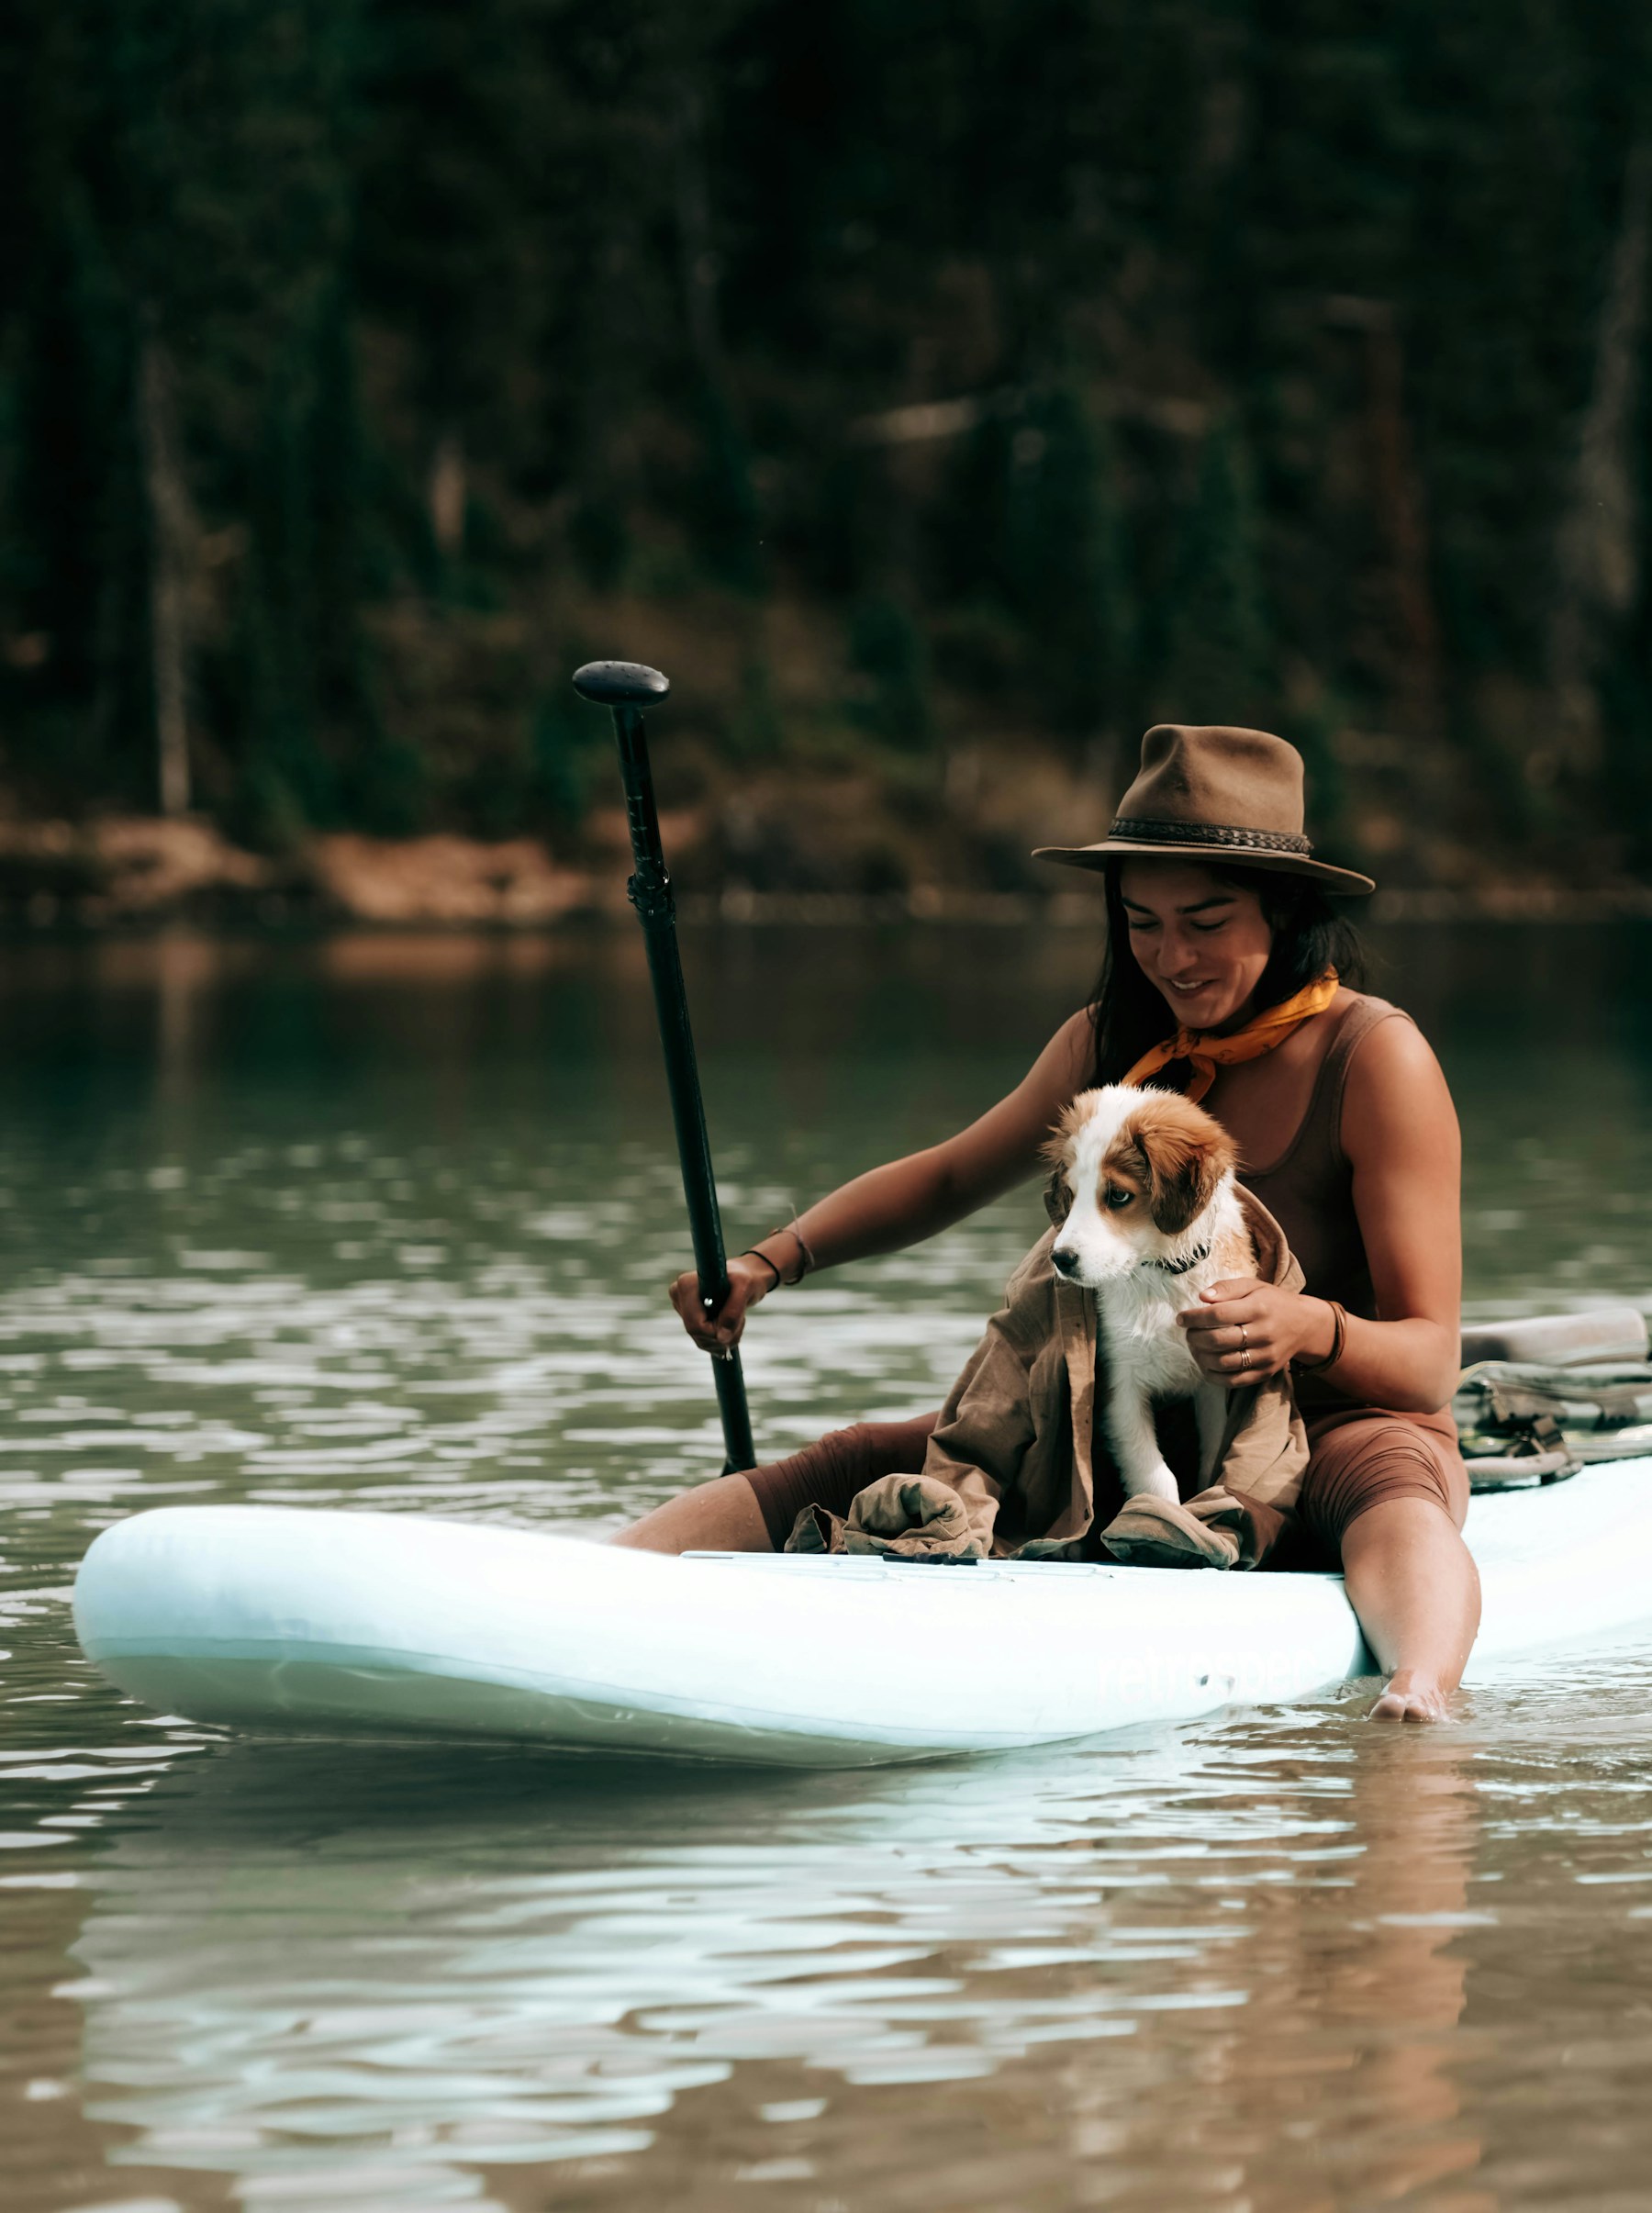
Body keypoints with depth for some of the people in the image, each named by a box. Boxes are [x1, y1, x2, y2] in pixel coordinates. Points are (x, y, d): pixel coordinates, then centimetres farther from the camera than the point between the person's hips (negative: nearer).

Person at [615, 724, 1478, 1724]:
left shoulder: (1376, 1059, -12)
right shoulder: (1112, 1043, 5)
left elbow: (1431, 1365, -15)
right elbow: (947, 1179, 22)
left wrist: (1310, 1327, -38)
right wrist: (771, 1262, 5)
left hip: (1339, 1427, -5)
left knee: (1386, 1478, -40)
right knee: (861, 1467, -13)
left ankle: (1419, 1691, -69)